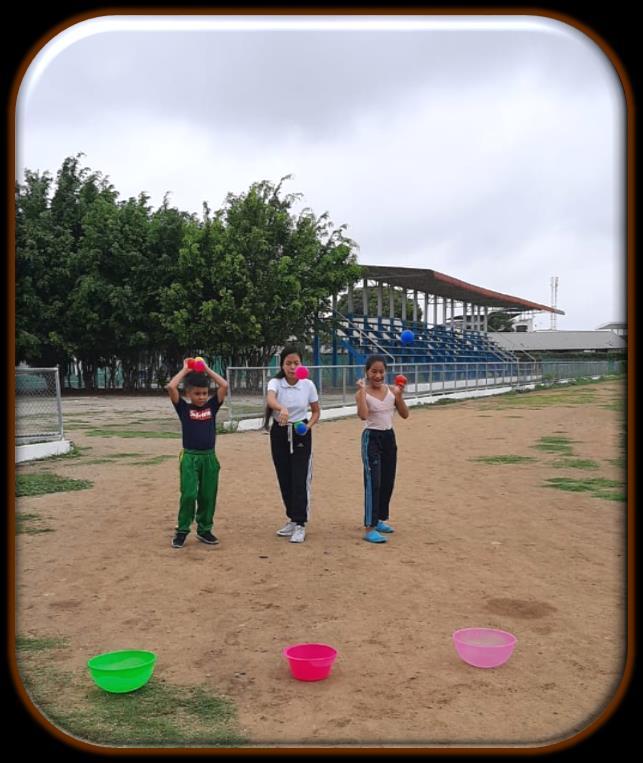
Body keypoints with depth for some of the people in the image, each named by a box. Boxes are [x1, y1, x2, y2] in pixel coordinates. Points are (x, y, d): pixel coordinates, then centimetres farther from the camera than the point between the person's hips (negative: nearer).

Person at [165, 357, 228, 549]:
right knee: (188, 495, -7)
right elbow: (170, 387, -14)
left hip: (209, 457, 3)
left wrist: (207, 369, 3)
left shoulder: (212, 406, 5)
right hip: (190, 457, -3)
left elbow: (224, 386, -3)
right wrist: (185, 370, -3)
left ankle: (204, 529, 22)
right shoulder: (184, 408, -1)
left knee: (208, 496, 8)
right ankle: (182, 531, 7)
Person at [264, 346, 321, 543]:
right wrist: (282, 409, -57)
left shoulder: (308, 385, -6)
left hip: (301, 434, -1)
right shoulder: (275, 383, -11)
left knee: (300, 479, -7)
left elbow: (316, 411, 5)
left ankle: (300, 525, -1)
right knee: (285, 479, 8)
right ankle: (293, 518, 24)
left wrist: (309, 425, -16)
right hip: (279, 433, 1)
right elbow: (270, 399, -35)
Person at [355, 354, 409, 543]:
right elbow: (363, 415, -29)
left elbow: (405, 415, 0)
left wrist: (399, 394, -11)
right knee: (373, 482, -12)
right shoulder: (363, 392, -11)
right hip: (372, 438, -6)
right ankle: (369, 528, -11)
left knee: (388, 482, 13)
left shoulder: (391, 390, 3)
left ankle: (379, 519, 30)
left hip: (389, 437, 6)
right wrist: (362, 391, -27)